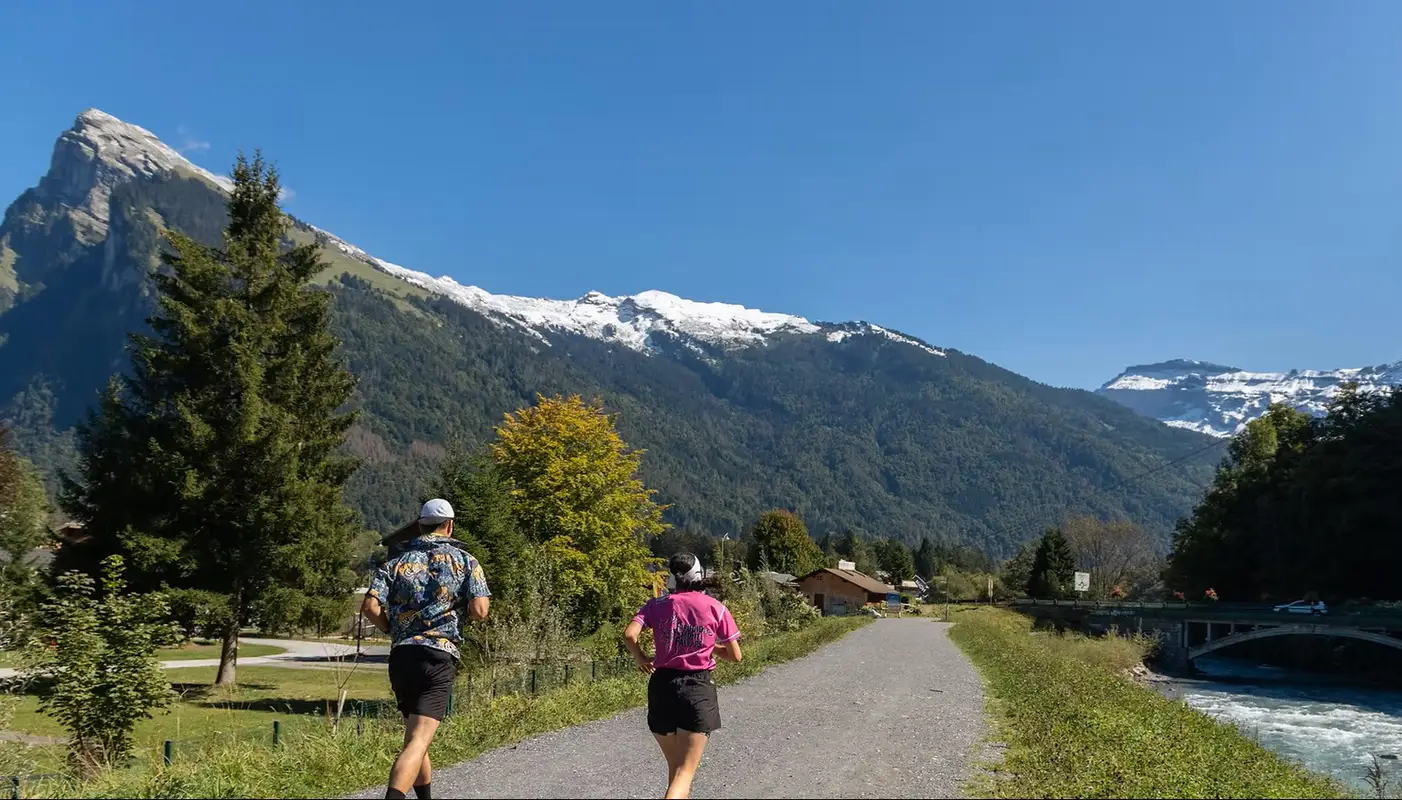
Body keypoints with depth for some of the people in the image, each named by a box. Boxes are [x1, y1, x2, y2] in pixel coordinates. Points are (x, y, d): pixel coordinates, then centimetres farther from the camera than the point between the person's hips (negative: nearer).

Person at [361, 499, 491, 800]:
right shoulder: (466, 561, 5)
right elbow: (479, 611, -6)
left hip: (401, 655, 4)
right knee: (418, 741, -13)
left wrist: (392, 629, 15)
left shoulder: (397, 562, 11)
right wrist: (473, 600, 17)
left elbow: (370, 607, -3)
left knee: (415, 736, 22)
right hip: (439, 656, -4)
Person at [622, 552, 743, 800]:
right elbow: (735, 656, 2)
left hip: (662, 685, 3)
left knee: (674, 767, 20)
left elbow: (629, 635, -12)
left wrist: (640, 657, 7)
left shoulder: (657, 605, 2)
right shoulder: (715, 607, 0)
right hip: (698, 689, -2)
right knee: (685, 773, -2)